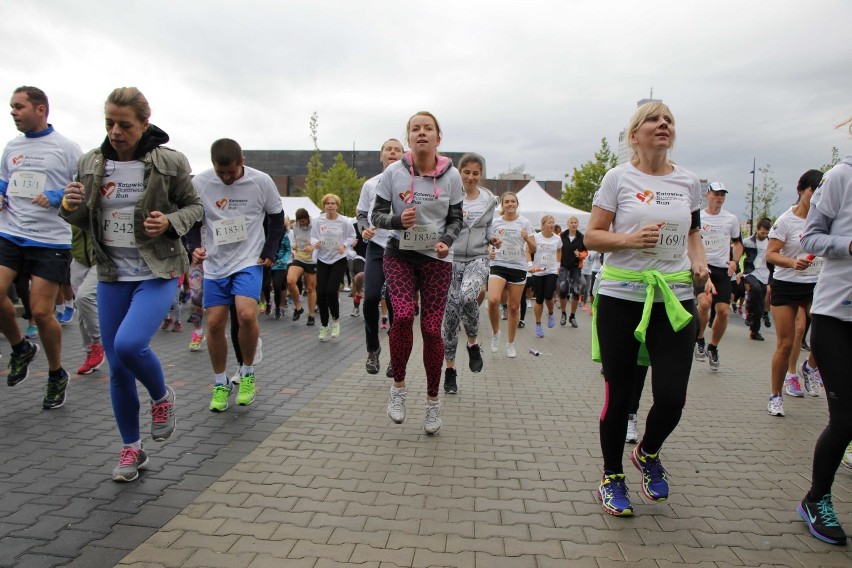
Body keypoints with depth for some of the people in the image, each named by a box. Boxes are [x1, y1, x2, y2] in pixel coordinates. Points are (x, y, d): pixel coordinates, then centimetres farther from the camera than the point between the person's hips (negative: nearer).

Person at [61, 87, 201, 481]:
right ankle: (131, 449, 26)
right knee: (117, 368, 7)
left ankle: (162, 397, 8)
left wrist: (170, 222, -17)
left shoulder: (169, 163, -7)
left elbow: (193, 206, 4)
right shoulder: (90, 164, 4)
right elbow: (84, 222, 13)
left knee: (129, 344, -27)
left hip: (157, 274, -4)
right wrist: (70, 206, -10)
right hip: (112, 276, 4)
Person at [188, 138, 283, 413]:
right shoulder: (200, 182, -5)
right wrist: (195, 247, -10)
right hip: (215, 264, 3)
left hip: (249, 261, -2)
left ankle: (247, 373, 5)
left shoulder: (261, 181, -8)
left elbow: (277, 217, 5)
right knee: (214, 323, 2)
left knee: (246, 315, -21)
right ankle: (221, 383, 22)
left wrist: (270, 252, -3)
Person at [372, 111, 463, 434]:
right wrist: (398, 220, -22)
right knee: (402, 316, -22)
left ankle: (433, 401, 18)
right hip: (400, 254, 0)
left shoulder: (451, 176, -2)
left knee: (431, 329, -1)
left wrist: (446, 241, -14)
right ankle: (398, 386, 3)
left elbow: (455, 219, 6)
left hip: (436, 258, 1)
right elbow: (377, 216, -1)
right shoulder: (394, 172, -5)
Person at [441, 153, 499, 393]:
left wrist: (492, 238, 1)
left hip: (477, 258, 1)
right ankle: (450, 368, 17)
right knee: (450, 314, 1)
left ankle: (473, 342, 0)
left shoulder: (489, 200, 8)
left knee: (468, 297, -29)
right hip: (451, 259, -1)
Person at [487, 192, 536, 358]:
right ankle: (495, 332, 4)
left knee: (514, 307, 5)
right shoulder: (494, 222, 4)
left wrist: (527, 239, -18)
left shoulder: (525, 223, 2)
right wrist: (489, 252, -6)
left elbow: (533, 250, 2)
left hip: (518, 267, 1)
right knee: (493, 300, -23)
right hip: (499, 265, 0)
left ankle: (510, 344, 21)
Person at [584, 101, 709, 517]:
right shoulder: (618, 178, -2)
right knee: (619, 394, 5)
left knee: (672, 397, -2)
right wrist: (630, 239, -19)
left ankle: (648, 454, 32)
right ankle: (611, 478, 27)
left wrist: (699, 262, 5)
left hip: (675, 298, 3)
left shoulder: (688, 182, 9)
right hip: (621, 297, -3)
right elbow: (591, 236, -2)